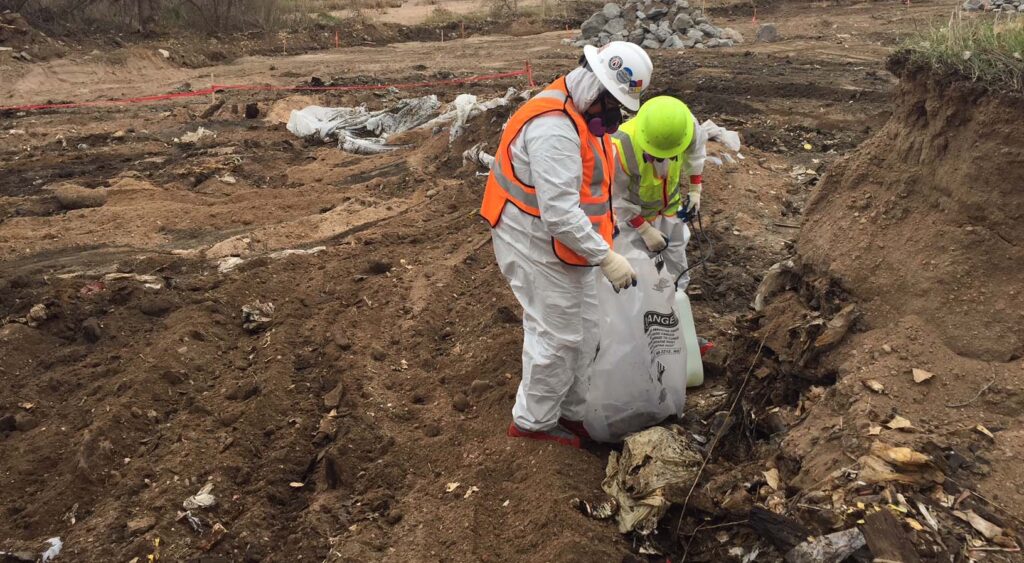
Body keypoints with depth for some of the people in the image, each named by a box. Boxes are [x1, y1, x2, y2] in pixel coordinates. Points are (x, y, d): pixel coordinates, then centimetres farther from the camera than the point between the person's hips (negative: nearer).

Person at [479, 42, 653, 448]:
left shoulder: (585, 114, 7)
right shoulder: (554, 128, -27)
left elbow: (596, 182, 17)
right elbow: (559, 212, -32)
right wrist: (606, 258, -28)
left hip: (569, 245, 10)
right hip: (539, 249, -10)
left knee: (584, 332, 18)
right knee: (556, 338, 2)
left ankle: (571, 412, 33)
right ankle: (534, 422, 22)